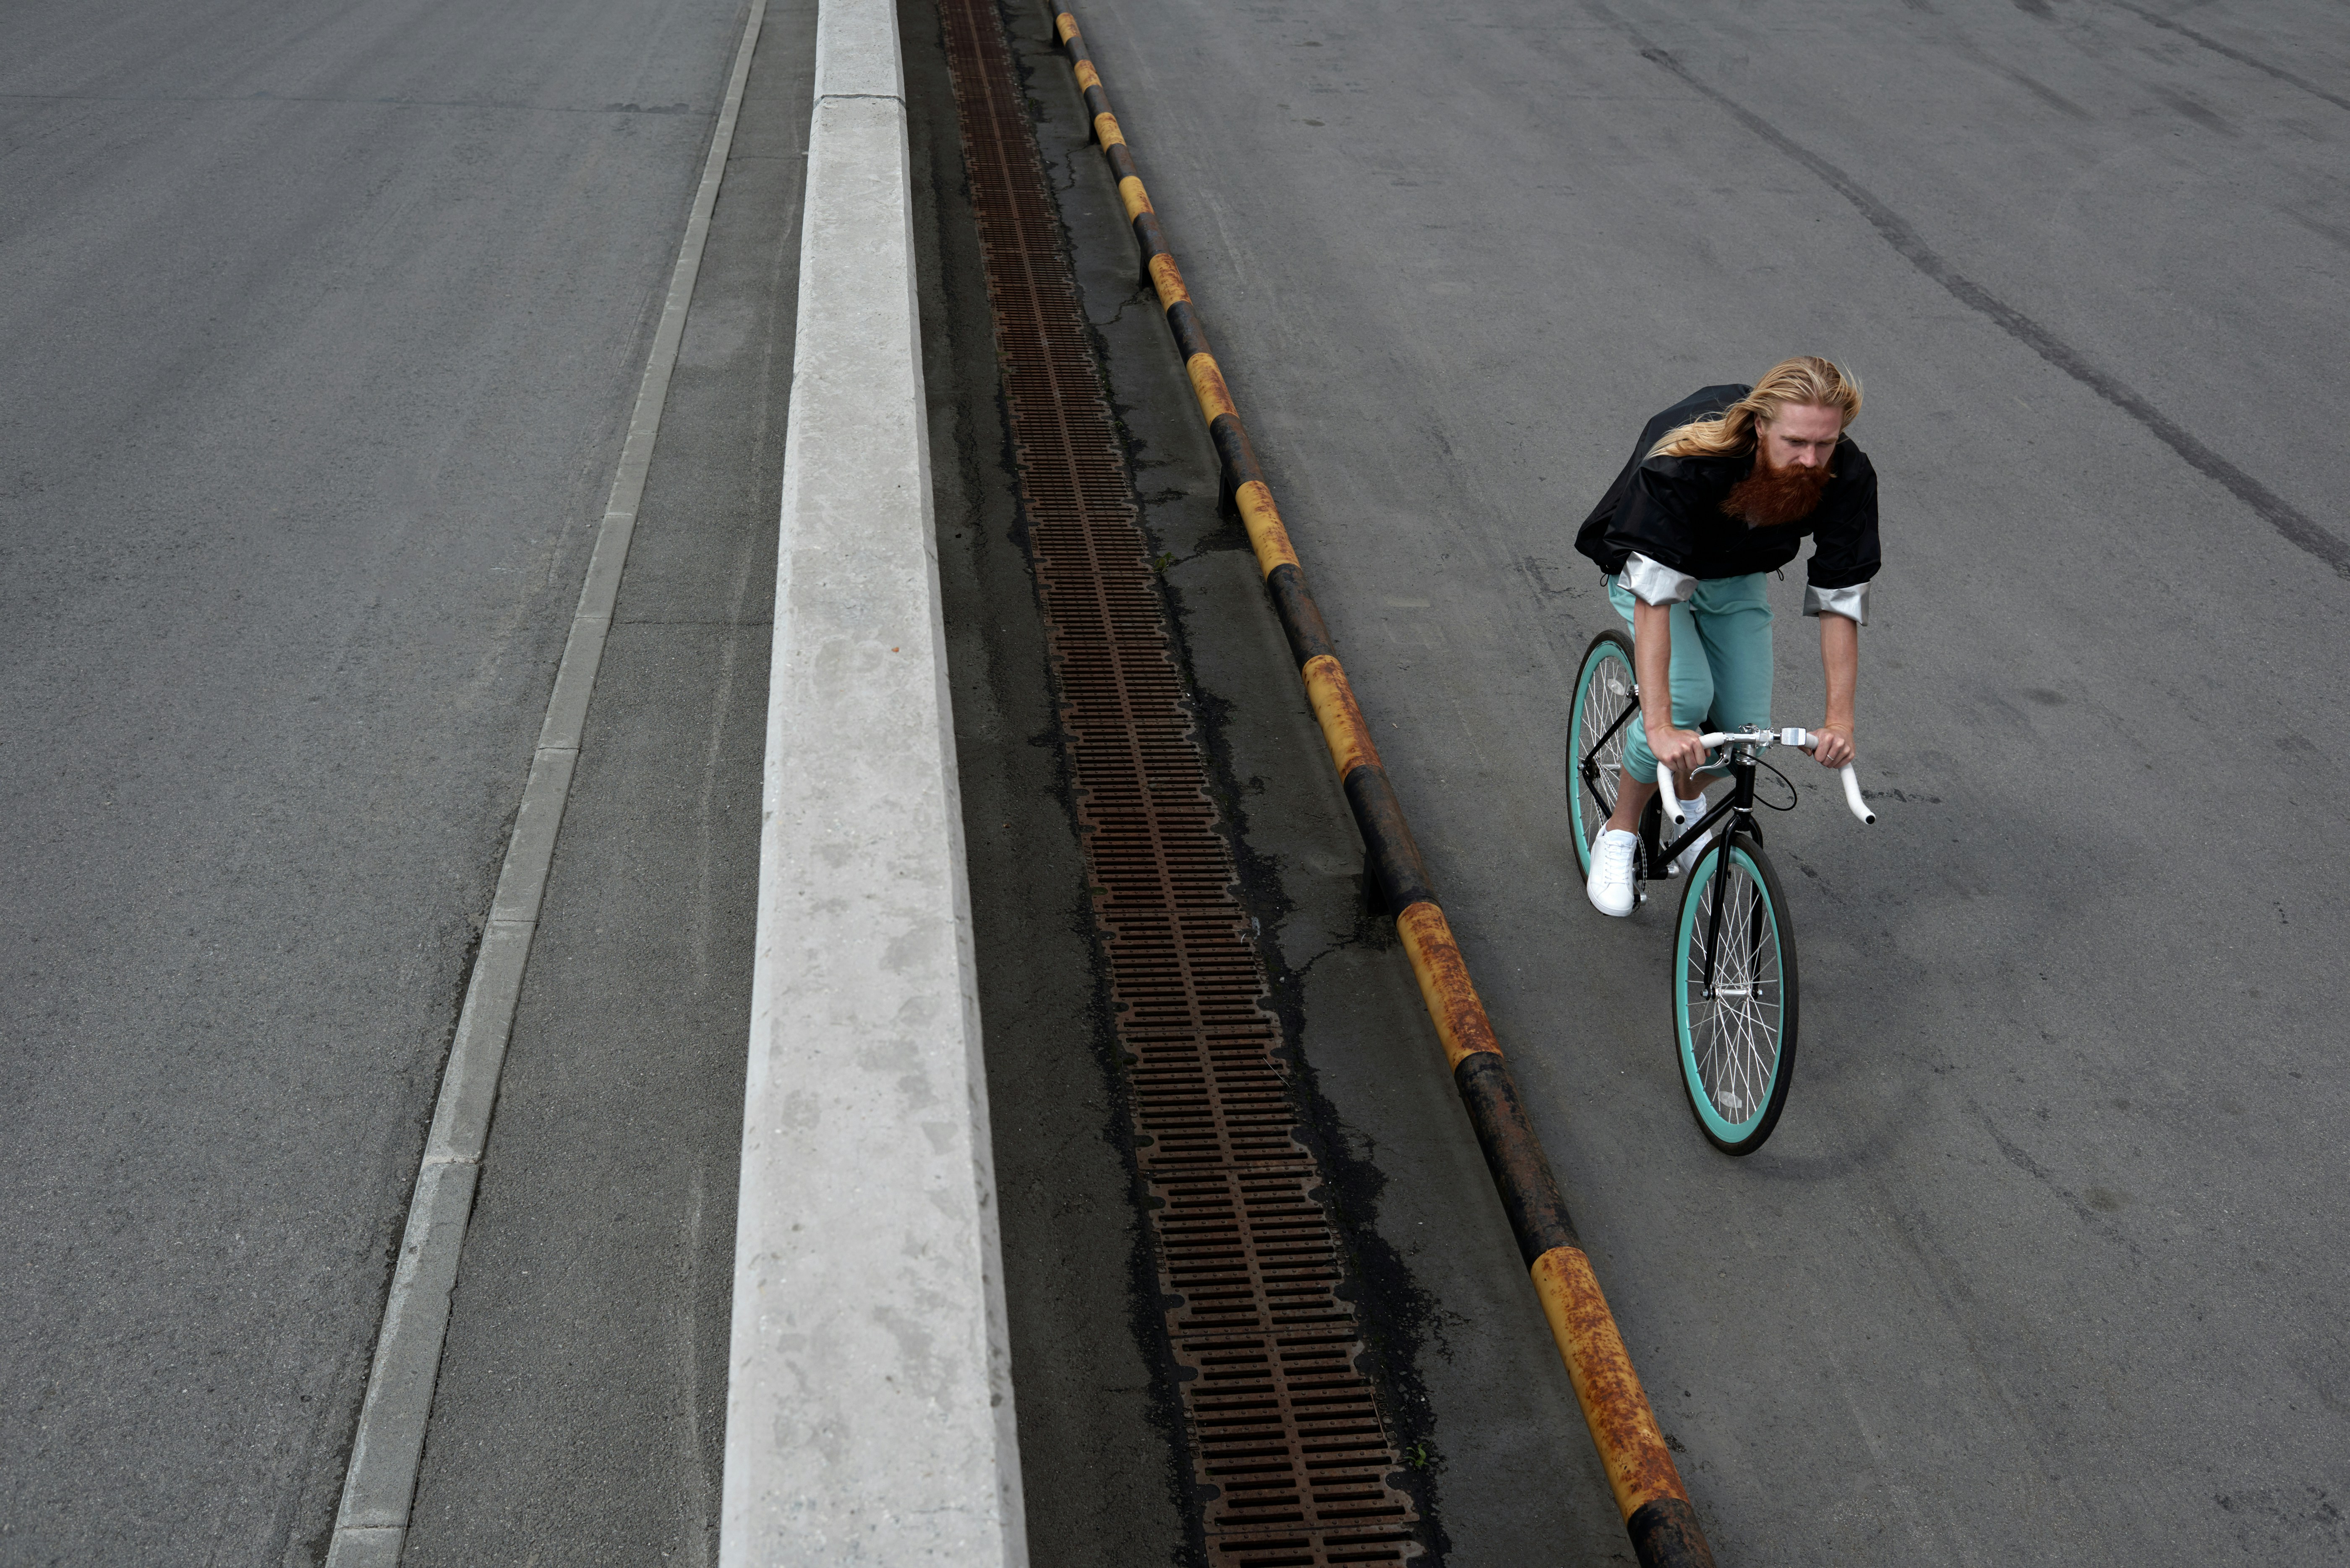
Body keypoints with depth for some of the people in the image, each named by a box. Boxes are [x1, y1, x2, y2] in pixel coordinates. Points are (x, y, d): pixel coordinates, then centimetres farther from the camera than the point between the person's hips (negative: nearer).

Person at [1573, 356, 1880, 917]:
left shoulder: (1848, 478, -29)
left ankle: (1688, 795, 31)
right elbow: (1655, 593, -45)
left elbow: (1840, 601, -22)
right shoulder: (1684, 463, -41)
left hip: (1736, 578, 4)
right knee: (1687, 697, -26)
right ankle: (1619, 833, -3)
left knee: (1746, 731, -5)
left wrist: (1839, 718, -28)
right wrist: (1659, 725, -51)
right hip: (1651, 565, -4)